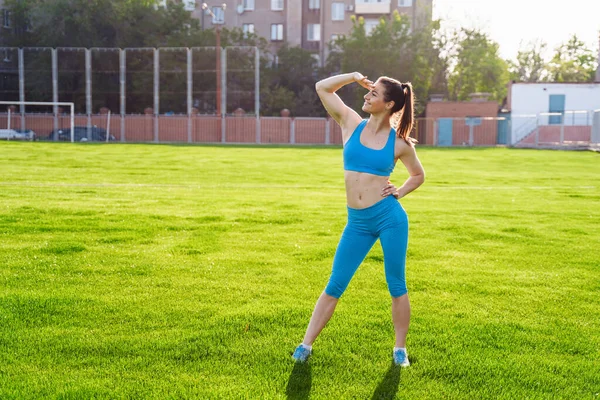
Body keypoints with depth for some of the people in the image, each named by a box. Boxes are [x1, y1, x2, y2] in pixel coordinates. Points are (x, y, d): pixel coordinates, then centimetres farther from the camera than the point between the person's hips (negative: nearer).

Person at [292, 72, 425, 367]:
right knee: (334, 286, 6)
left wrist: (399, 192, 1)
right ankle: (306, 345, 14)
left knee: (396, 286, 7)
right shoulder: (352, 123, 4)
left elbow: (418, 175, 17)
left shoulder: (399, 143, 0)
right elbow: (322, 87, 7)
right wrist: (353, 76, 1)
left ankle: (400, 349, 22)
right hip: (357, 223, 2)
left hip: (390, 217, -2)